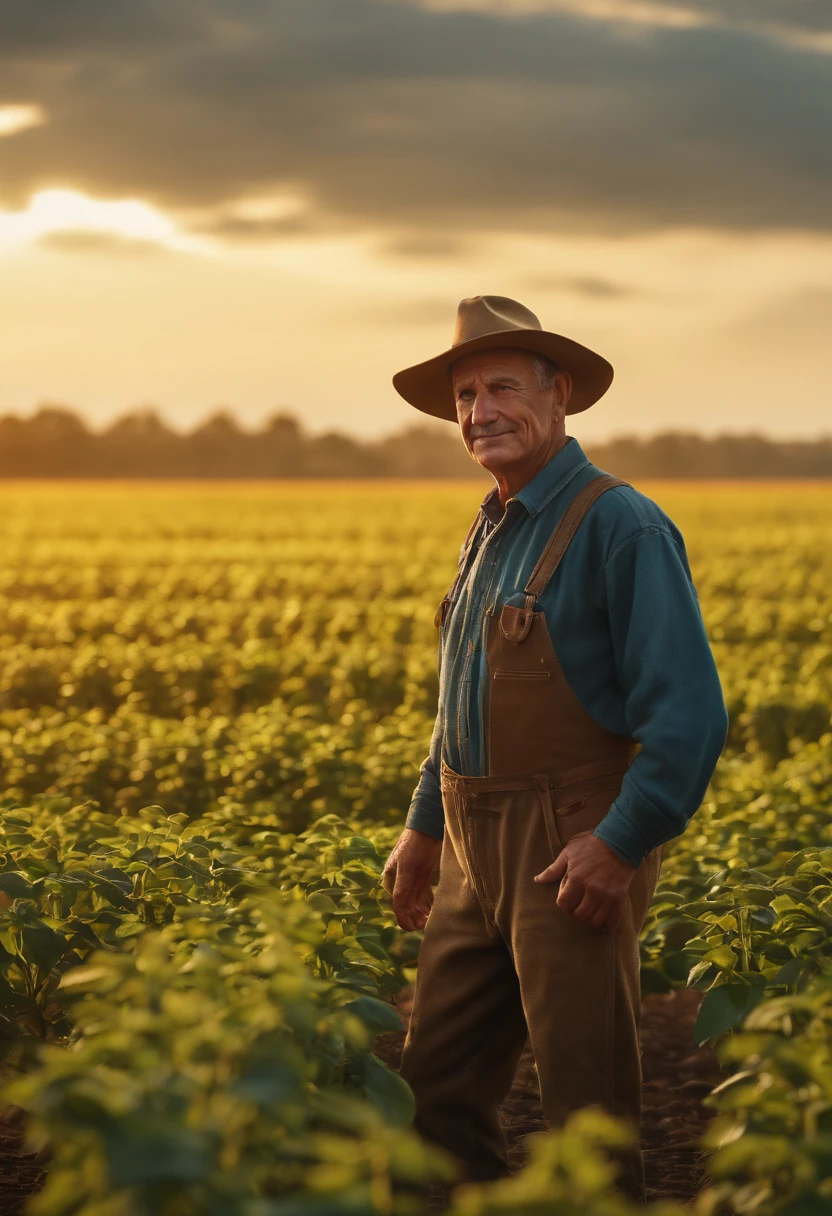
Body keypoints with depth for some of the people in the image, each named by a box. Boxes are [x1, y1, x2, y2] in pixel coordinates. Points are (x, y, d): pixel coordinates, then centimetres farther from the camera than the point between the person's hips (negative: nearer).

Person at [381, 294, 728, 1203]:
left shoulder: (620, 527, -12)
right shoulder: (491, 531, 16)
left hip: (573, 859, -8)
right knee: (439, 1094, 10)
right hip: (476, 856, 9)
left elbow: (689, 716, -18)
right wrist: (424, 825, 21)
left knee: (588, 1112, -2)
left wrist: (621, 843, -22)